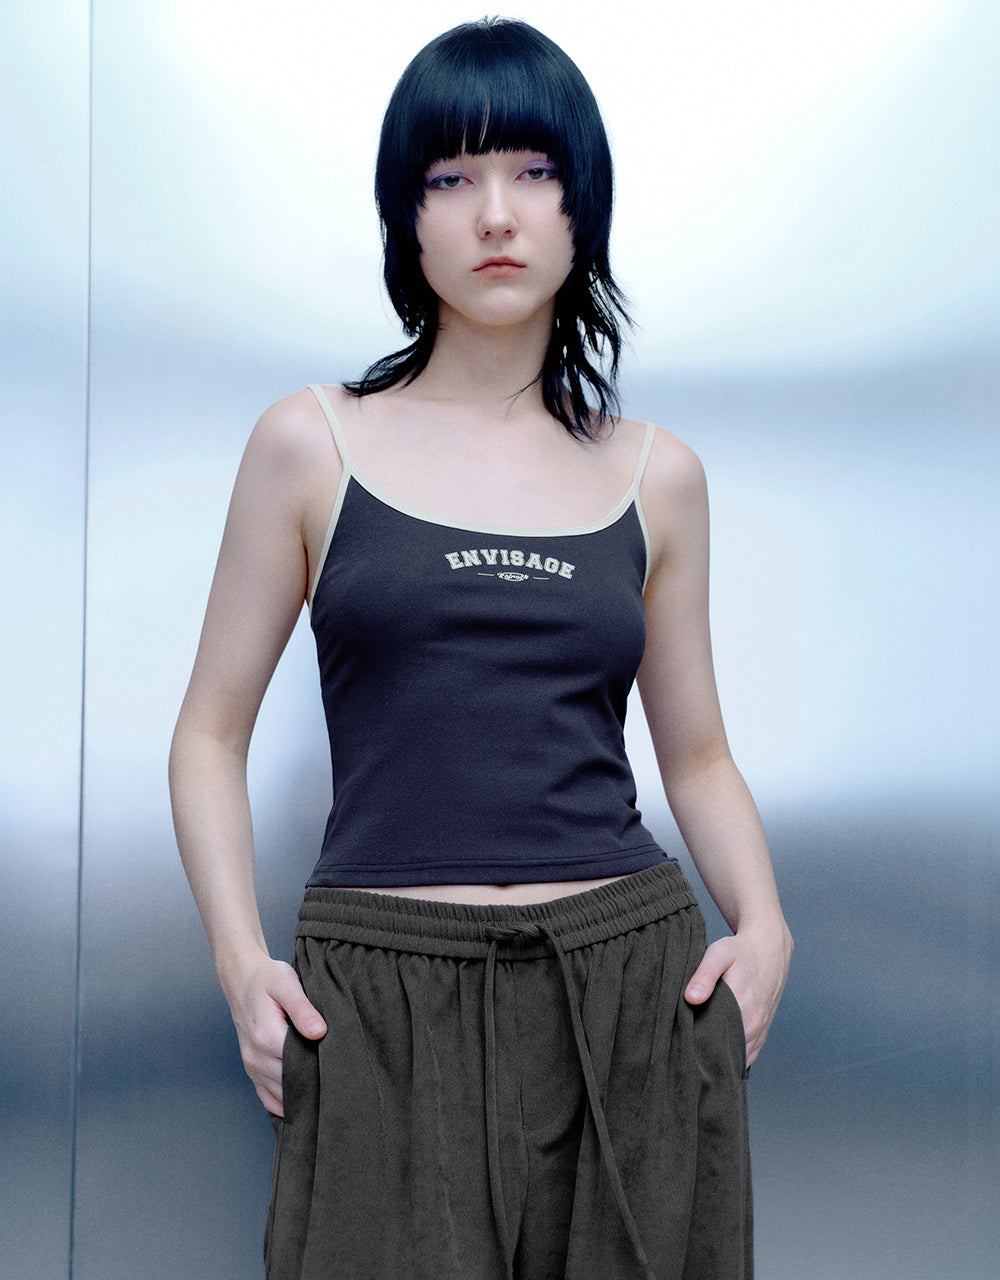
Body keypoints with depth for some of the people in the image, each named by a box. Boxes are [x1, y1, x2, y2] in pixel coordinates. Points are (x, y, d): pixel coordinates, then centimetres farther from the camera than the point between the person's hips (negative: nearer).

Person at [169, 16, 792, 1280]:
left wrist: (763, 927, -3)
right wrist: (240, 960, -8)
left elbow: (697, 755, 14)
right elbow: (213, 731, 5)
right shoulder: (311, 442, 3)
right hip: (379, 1002, -2)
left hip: (632, 984, 2)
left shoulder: (656, 474, 8)